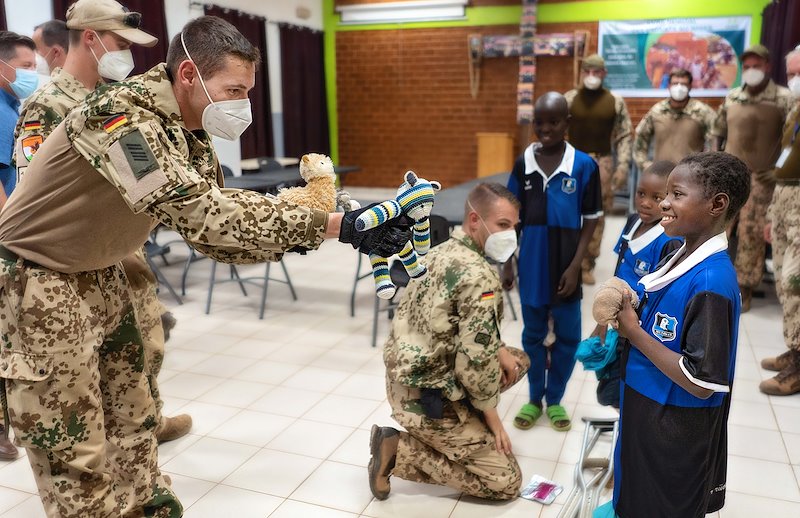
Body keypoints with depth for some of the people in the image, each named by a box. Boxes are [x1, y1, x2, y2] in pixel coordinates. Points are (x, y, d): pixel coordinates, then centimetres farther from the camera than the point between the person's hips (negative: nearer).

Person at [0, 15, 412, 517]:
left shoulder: (193, 140, -1)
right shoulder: (120, 113, -29)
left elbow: (211, 233, 1)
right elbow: (198, 209, -42)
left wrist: (294, 233, -16)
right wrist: (337, 224, -43)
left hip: (99, 278, 8)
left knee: (134, 422, 15)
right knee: (77, 457, 0)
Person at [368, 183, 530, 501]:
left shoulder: (443, 252, 7)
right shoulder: (478, 275, -23)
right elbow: (476, 358, -24)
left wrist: (499, 350, 6)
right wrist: (489, 408, -7)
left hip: (408, 375, 9)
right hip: (426, 395, -9)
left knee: (518, 361, 20)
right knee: (505, 482, 1)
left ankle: (452, 431, 17)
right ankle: (398, 451, -2)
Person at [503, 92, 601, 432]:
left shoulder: (584, 166, -8)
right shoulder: (523, 164, -2)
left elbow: (590, 220, -4)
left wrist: (575, 267, -10)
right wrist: (507, 263, 2)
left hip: (565, 267, -1)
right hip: (531, 266, 2)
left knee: (567, 337, 10)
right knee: (533, 334, 14)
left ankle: (555, 399, 30)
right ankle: (534, 398, 30)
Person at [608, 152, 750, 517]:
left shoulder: (711, 281, -26)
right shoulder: (681, 256, 0)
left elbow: (702, 383, -27)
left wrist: (633, 331, -23)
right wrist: (626, 313, -6)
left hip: (677, 433, -8)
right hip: (648, 412, 8)